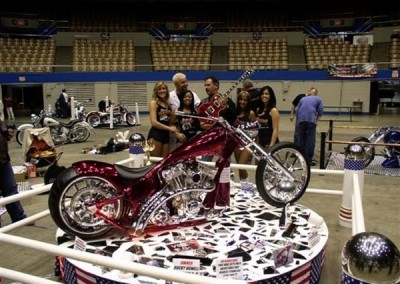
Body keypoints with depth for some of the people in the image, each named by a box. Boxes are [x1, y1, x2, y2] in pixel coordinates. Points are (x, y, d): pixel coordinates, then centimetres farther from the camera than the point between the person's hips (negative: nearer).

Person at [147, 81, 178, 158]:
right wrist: (169, 128, -9)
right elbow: (154, 122, -13)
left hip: (166, 135, 7)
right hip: (155, 135, -7)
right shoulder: (154, 102, -4)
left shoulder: (168, 104, 15)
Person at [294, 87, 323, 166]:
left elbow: (297, 111, 23)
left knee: (301, 139, 12)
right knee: (310, 141, 0)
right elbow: (320, 111, 7)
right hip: (311, 119, -3)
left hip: (300, 119, 3)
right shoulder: (318, 99, 19)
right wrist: (316, 119, 23)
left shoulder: (303, 99, 26)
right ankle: (309, 160, -1)